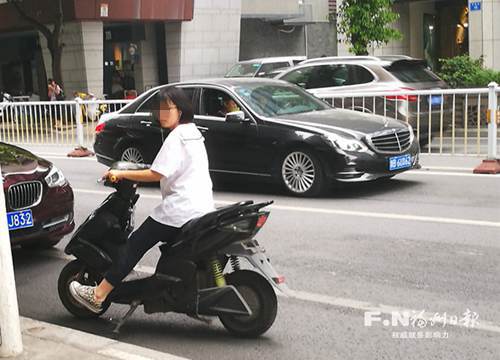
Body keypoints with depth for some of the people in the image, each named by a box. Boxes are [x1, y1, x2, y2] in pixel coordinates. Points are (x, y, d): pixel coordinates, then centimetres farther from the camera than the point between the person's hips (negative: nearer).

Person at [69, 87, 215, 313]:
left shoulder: (176, 137, -11)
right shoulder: (194, 133, 18)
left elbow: (157, 174, -19)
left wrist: (122, 174, -11)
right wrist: (139, 176, 27)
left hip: (180, 208, -9)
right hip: (203, 208, 10)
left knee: (136, 244, -6)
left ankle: (98, 296, -4)